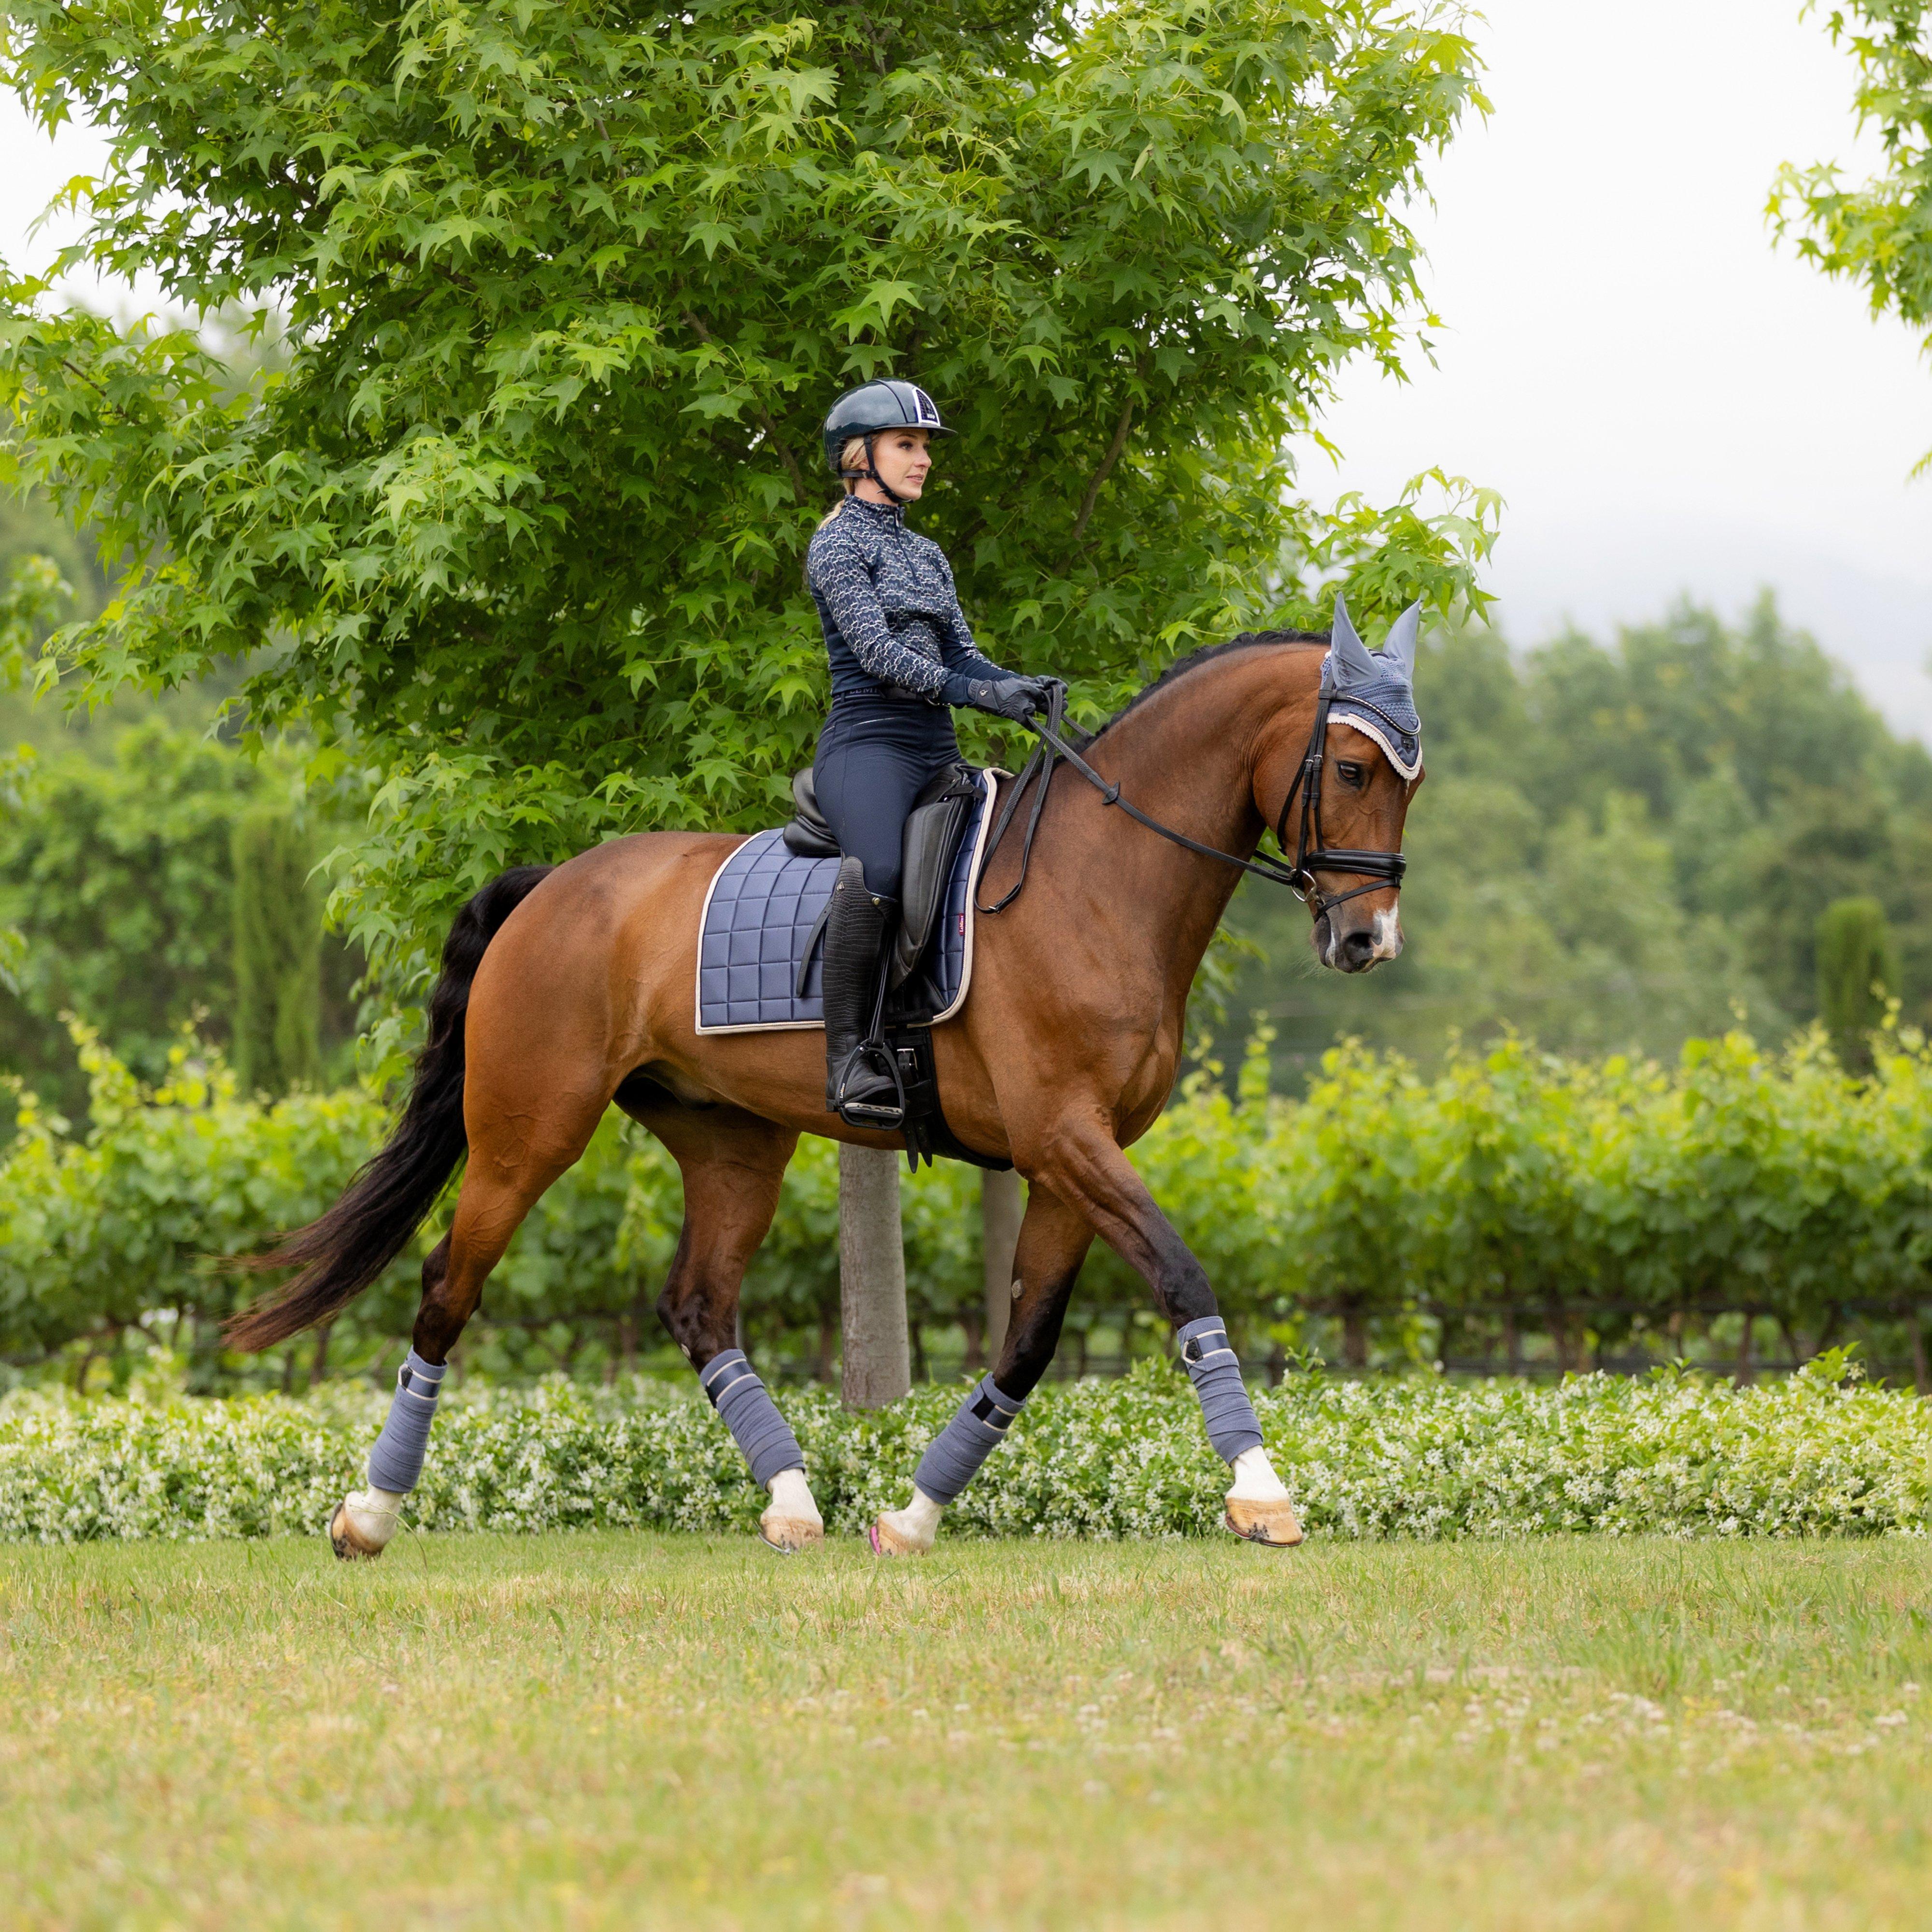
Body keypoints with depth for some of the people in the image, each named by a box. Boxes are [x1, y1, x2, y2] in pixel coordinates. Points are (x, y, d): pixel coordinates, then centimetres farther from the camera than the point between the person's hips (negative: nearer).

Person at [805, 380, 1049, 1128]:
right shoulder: (838, 545, -1)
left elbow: (961, 653, 18)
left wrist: (1019, 688, -2)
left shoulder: (926, 554, 23)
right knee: (878, 870, -36)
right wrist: (979, 694, -20)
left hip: (936, 752, 9)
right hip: (868, 741, -9)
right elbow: (879, 654, -12)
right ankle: (847, 1061, -36)